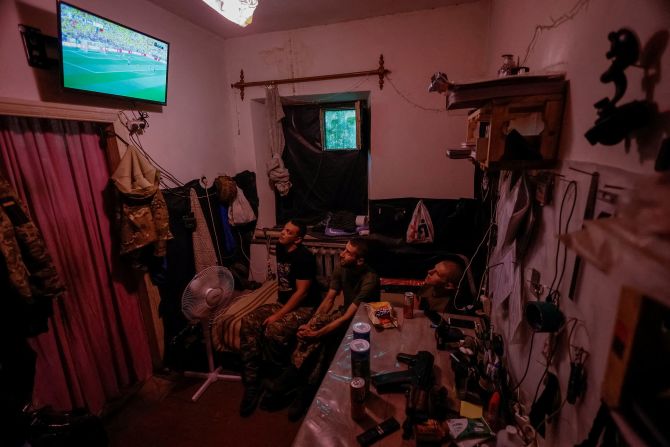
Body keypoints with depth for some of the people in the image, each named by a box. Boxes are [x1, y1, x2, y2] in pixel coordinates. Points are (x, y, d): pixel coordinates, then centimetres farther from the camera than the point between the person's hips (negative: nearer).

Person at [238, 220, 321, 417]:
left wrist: (278, 316, -21)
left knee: (273, 331, -32)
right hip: (283, 303, 8)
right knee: (248, 322, -14)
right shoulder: (280, 249, 7)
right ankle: (252, 383, -8)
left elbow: (302, 292, -21)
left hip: (304, 307, -8)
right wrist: (277, 307, 15)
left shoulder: (304, 257, -19)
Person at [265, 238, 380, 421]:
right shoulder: (341, 267, -10)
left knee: (322, 339, -27)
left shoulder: (369, 279, -30)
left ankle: (291, 378, -6)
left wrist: (316, 333, -33)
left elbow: (348, 317, -31)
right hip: (344, 312, 6)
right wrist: (310, 324, -18)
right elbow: (329, 299, -6)